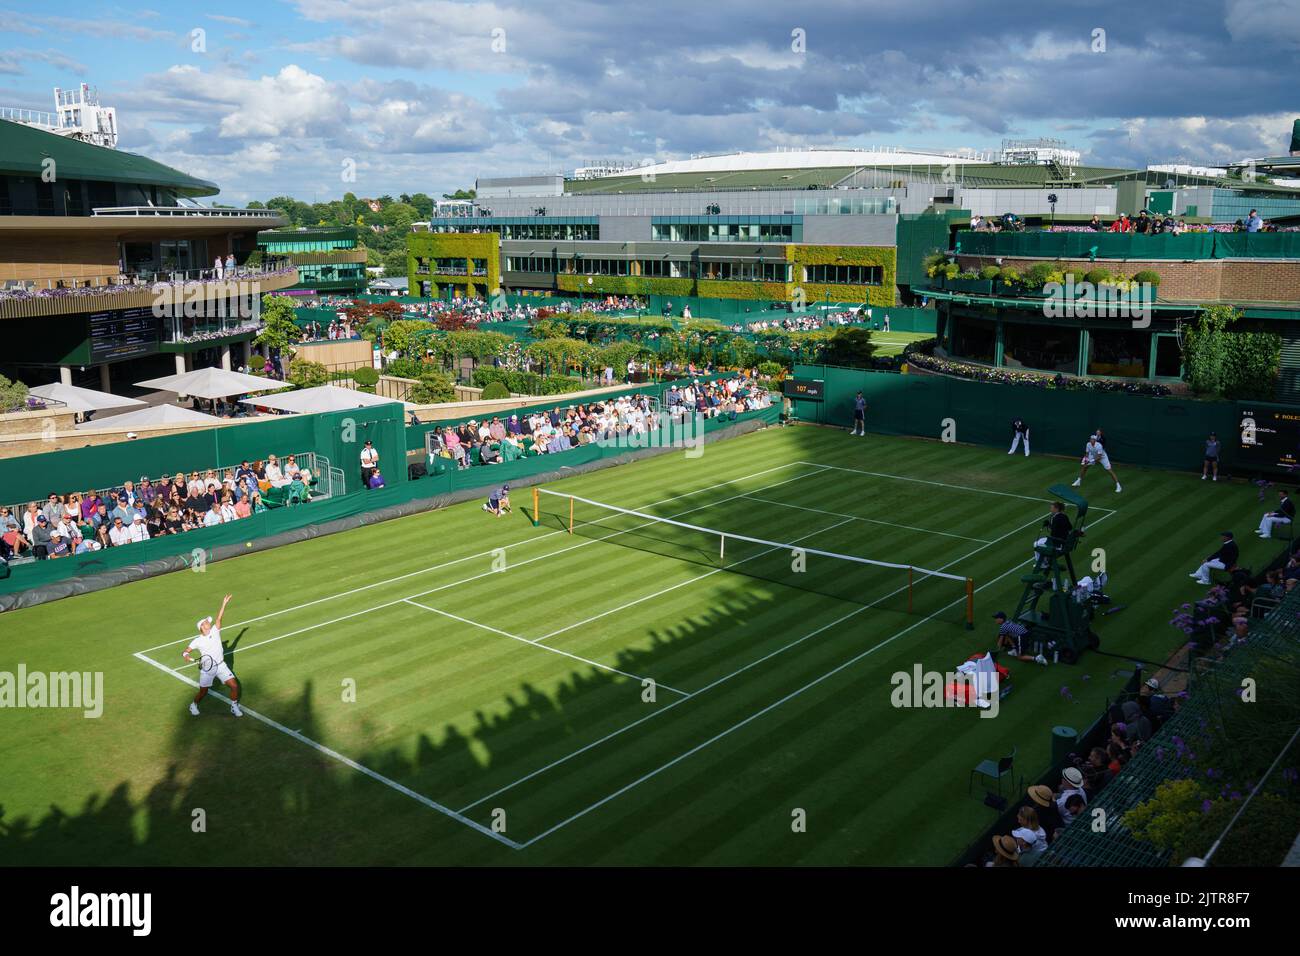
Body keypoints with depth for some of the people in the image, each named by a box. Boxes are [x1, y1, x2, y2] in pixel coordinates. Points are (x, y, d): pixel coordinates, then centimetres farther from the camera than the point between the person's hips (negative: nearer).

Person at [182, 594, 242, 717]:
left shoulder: (215, 632, 0)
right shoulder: (197, 641, -7)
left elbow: (219, 618, -8)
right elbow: (184, 652, -4)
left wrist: (224, 604, -16)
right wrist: (186, 656, -27)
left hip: (221, 666, 2)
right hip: (207, 668, -2)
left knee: (234, 685, -6)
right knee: (203, 692, 6)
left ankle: (234, 707, 15)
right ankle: (193, 705, 38)